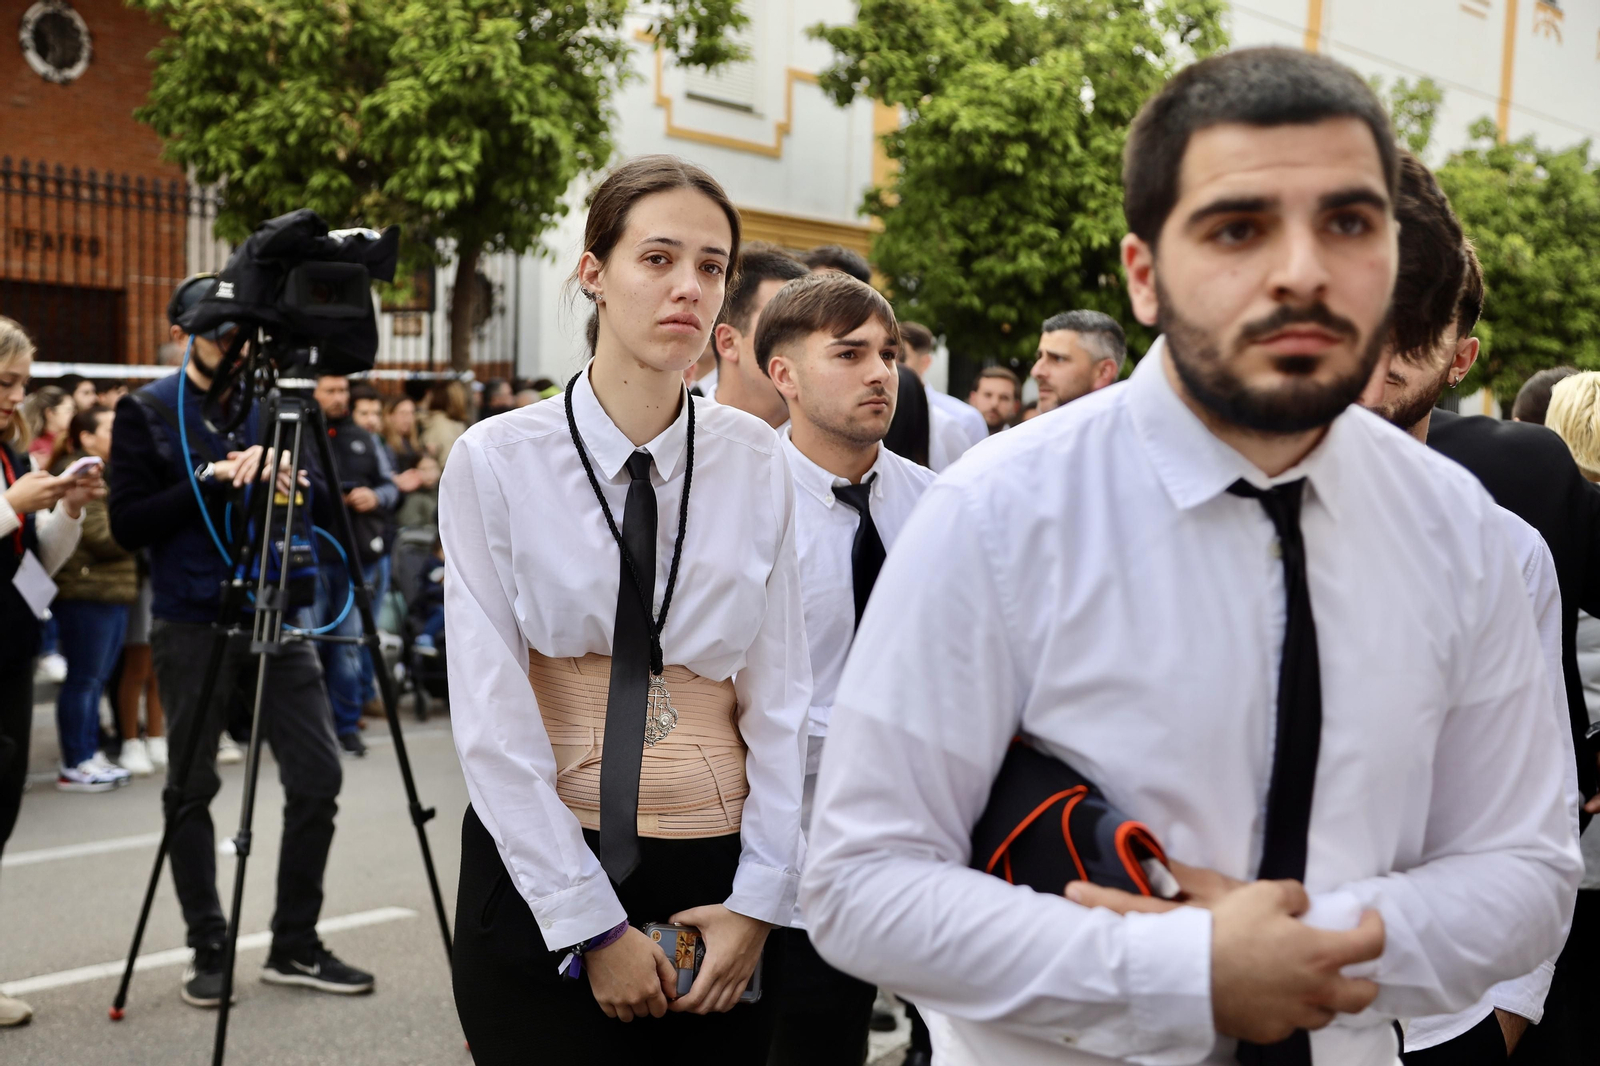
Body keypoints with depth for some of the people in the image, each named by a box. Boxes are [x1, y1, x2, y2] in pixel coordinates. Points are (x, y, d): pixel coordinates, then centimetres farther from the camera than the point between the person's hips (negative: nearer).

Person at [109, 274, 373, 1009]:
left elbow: (325, 509, 9)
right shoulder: (147, 412, 0)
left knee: (317, 776, 1)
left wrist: (284, 474, -11)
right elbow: (128, 524, -7)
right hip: (194, 626, -3)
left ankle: (295, 947, 14)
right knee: (191, 789, 5)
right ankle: (208, 950, 19)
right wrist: (214, 478, -15)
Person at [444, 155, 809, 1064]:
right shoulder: (497, 461, -6)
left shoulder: (756, 460, 0)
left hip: (721, 882, 2)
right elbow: (493, 718, -9)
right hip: (540, 871, -2)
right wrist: (592, 927, -11)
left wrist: (760, 899, -6)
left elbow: (781, 693, 1)